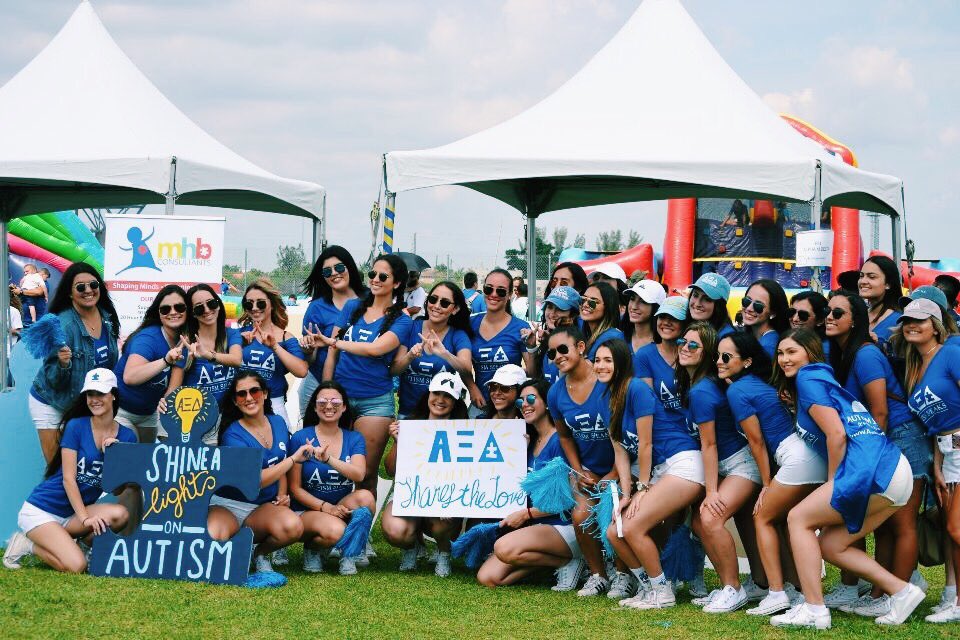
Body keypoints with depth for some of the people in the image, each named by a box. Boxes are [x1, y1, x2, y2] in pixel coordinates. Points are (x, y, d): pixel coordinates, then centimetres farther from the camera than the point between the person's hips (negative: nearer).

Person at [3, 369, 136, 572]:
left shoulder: (127, 436, 2)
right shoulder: (76, 426, -9)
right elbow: (68, 478, -13)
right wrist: (85, 518, -21)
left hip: (73, 514, 5)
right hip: (40, 510, -5)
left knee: (120, 515, -26)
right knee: (76, 566, -25)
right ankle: (28, 544, 1)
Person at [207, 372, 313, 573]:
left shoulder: (278, 423, 7)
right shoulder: (233, 435, -12)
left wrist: (282, 496, 1)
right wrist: (294, 458, -19)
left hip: (264, 507, 5)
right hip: (227, 505, -5)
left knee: (293, 526, -32)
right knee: (211, 537, -41)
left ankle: (259, 553, 2)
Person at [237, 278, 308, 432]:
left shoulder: (286, 338, 3)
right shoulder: (240, 330, 4)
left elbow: (301, 371, -12)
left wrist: (275, 346, -17)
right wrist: (239, 340, -17)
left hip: (273, 406, 0)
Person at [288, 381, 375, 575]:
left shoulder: (354, 439, 5)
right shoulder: (300, 439, -4)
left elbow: (359, 475, -16)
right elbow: (295, 488, -5)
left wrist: (328, 459, -32)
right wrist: (324, 507, -20)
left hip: (342, 509, 3)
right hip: (307, 511, -3)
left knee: (365, 497, -30)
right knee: (334, 530, -36)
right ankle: (311, 548, 1)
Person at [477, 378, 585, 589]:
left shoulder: (559, 440, -10)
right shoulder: (531, 443, 16)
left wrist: (526, 514, -12)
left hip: (563, 526, -8)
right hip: (535, 526, 8)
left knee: (505, 549, -32)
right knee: (487, 578, -8)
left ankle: (568, 561, -10)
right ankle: (551, 559, 3)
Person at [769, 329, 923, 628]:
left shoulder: (808, 378, 0)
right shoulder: (824, 378, 28)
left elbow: (837, 434, -8)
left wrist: (831, 482, 1)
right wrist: (833, 486, 22)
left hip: (873, 469, -9)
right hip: (895, 471, 9)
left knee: (799, 518, 1)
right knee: (829, 544, 14)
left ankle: (814, 610, -4)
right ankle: (901, 591, 8)